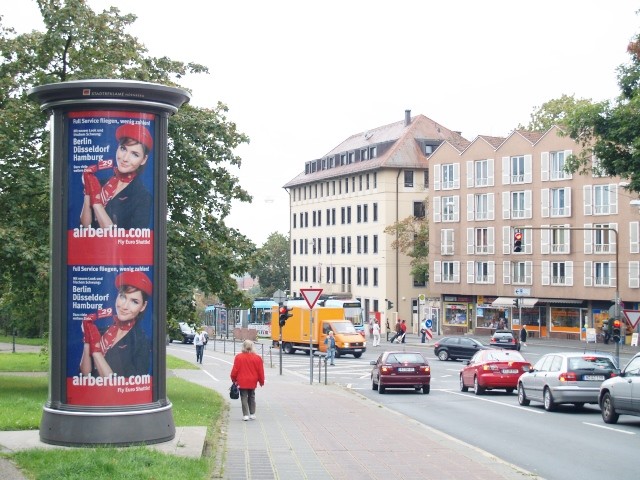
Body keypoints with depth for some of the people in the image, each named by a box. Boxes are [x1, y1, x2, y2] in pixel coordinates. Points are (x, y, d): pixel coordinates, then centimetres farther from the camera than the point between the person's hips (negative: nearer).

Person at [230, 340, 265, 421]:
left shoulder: (238, 357, -10)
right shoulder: (257, 358, -5)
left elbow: (235, 369, -4)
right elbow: (260, 371, 1)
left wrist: (234, 379, 12)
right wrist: (261, 381, 15)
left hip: (242, 382, -2)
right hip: (252, 382, 2)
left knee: (244, 398, 3)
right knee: (252, 398, 17)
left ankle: (245, 415, -4)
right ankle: (252, 414, 19)